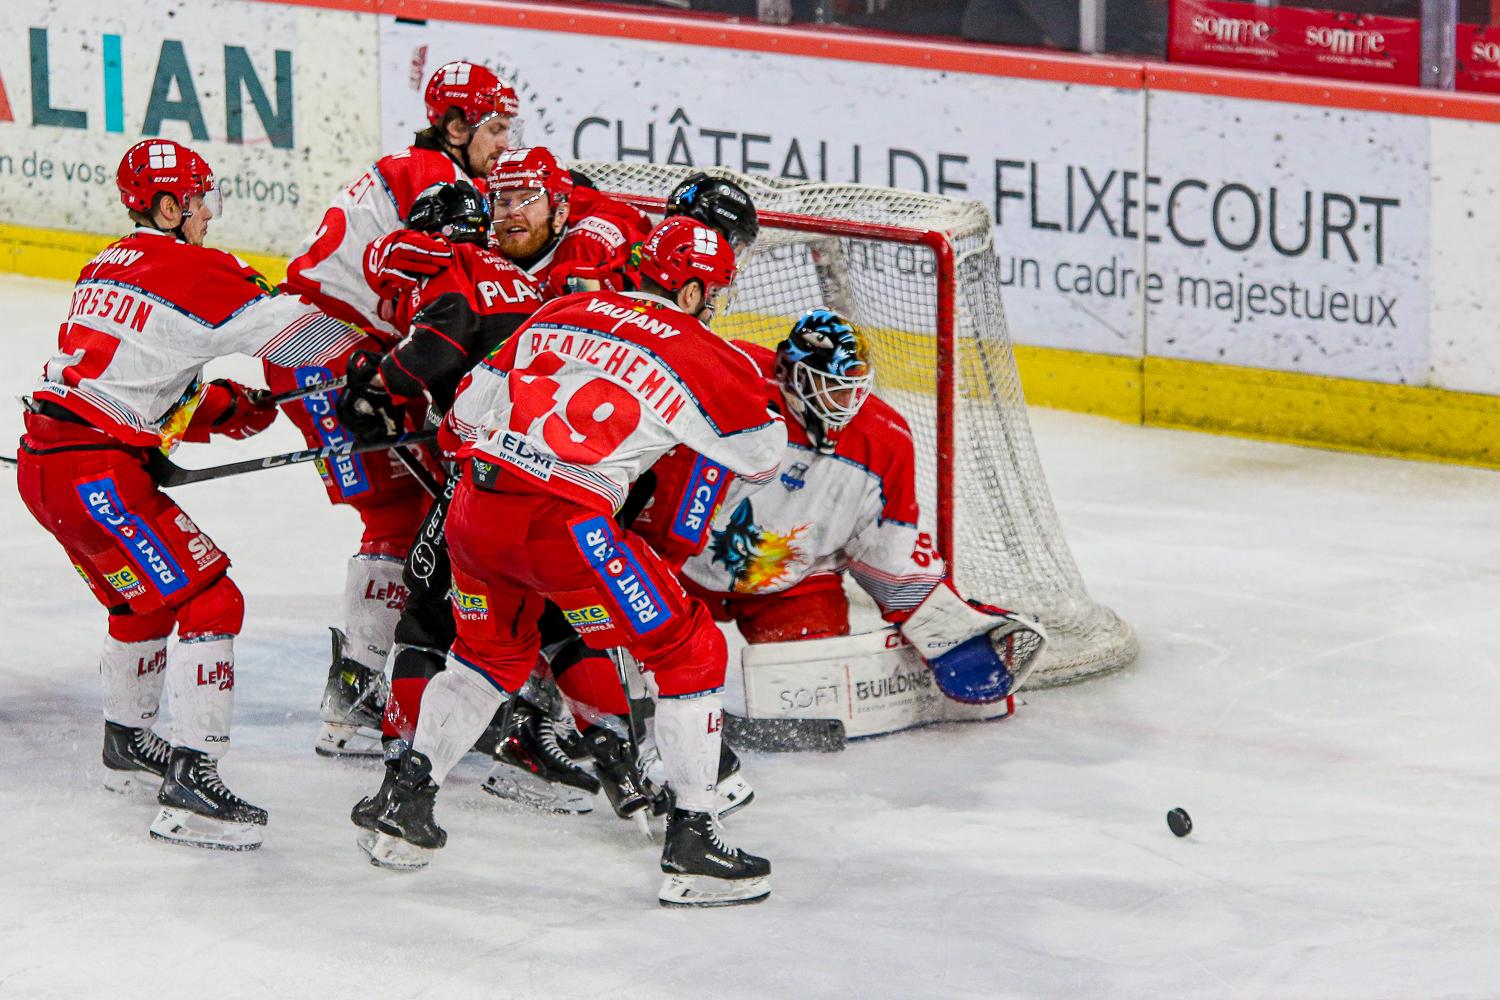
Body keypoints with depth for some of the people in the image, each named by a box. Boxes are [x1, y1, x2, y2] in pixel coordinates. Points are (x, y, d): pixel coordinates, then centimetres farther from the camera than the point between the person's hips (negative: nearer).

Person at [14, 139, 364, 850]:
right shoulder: (191, 270, -9)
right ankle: (190, 787, -17)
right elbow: (288, 330, -9)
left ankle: (127, 746, 44)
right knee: (208, 599, -9)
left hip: (45, 461, 10)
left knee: (146, 597, 28)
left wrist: (218, 407, 13)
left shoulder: (108, 267, 19)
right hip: (98, 473, -10)